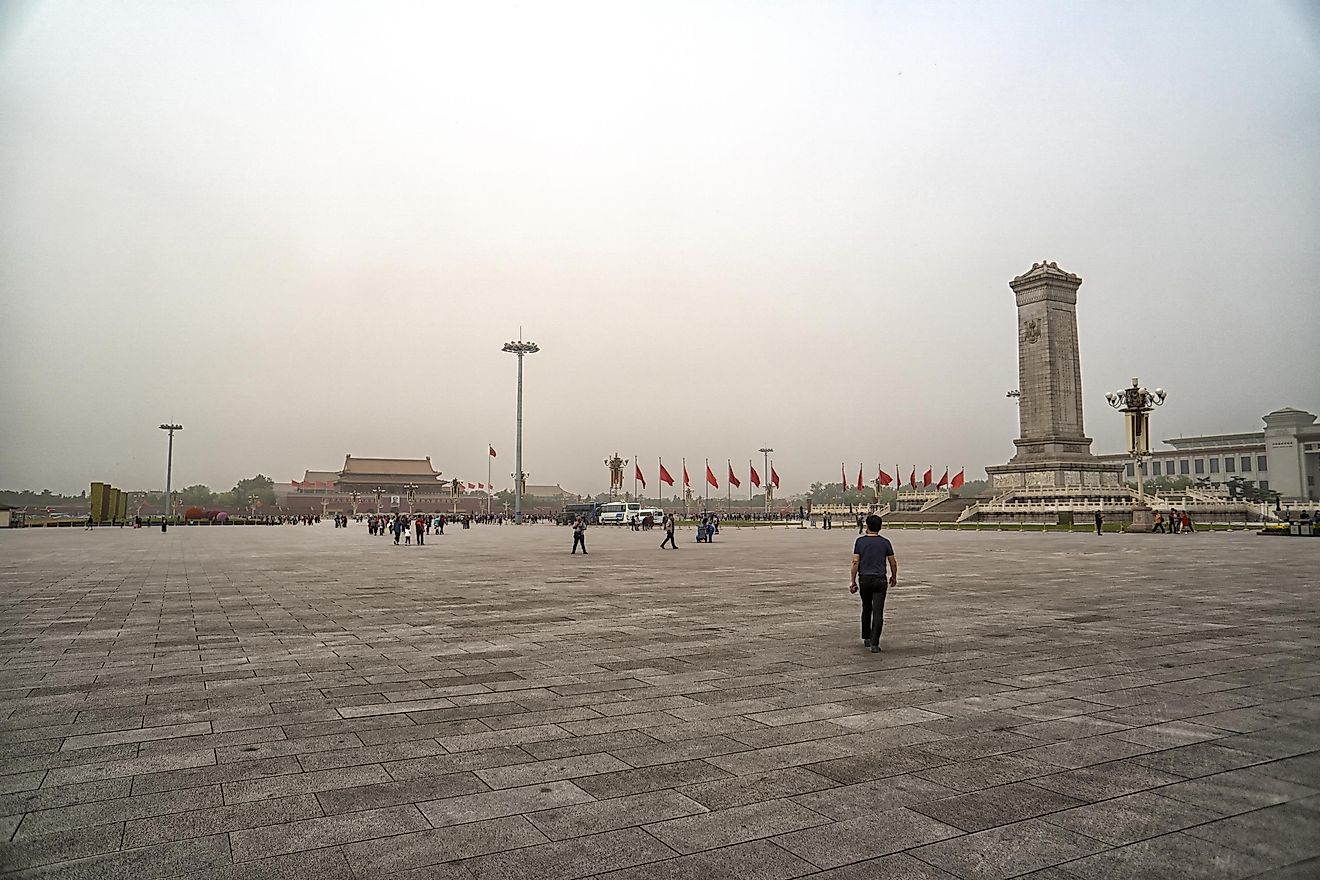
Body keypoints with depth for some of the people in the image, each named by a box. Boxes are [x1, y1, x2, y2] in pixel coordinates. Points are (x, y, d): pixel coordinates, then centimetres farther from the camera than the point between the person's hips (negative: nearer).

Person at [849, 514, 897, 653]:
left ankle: (866, 638, 28)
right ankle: (874, 644, -10)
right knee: (878, 612, -3)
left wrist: (853, 582, -2)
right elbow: (893, 563, 3)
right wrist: (894, 577, 21)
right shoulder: (885, 542, -1)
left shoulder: (860, 541, -2)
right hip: (880, 580, -1)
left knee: (866, 609, 20)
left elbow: (855, 562, -7)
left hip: (864, 579, 1)